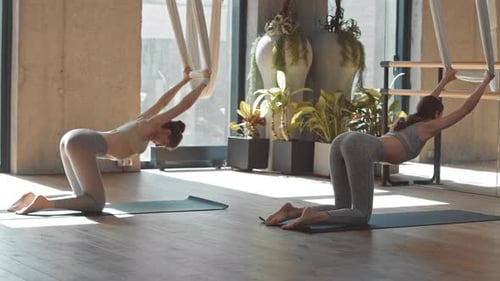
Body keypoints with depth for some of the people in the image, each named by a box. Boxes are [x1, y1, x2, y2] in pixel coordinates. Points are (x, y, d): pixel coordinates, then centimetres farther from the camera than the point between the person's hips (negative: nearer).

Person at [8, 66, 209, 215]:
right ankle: (43, 203, -19)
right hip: (83, 144, -10)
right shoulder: (152, 124, 7)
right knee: (96, 204, -7)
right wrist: (204, 81, 25)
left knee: (86, 201, 16)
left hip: (72, 139, 10)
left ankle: (35, 199, 1)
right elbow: (185, 104, 12)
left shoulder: (143, 121, 29)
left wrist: (184, 80, 56)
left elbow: (162, 101, 45)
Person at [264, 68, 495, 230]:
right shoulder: (429, 126, 23)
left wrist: (445, 80, 76)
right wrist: (486, 81, 43)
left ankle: (293, 211, -8)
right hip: (359, 146, -8)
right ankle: (312, 216, -27)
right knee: (361, 215, -2)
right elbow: (466, 108, 32)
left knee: (343, 210, 14)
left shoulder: (411, 123, 41)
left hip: (342, 141, 8)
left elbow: (428, 104, 63)